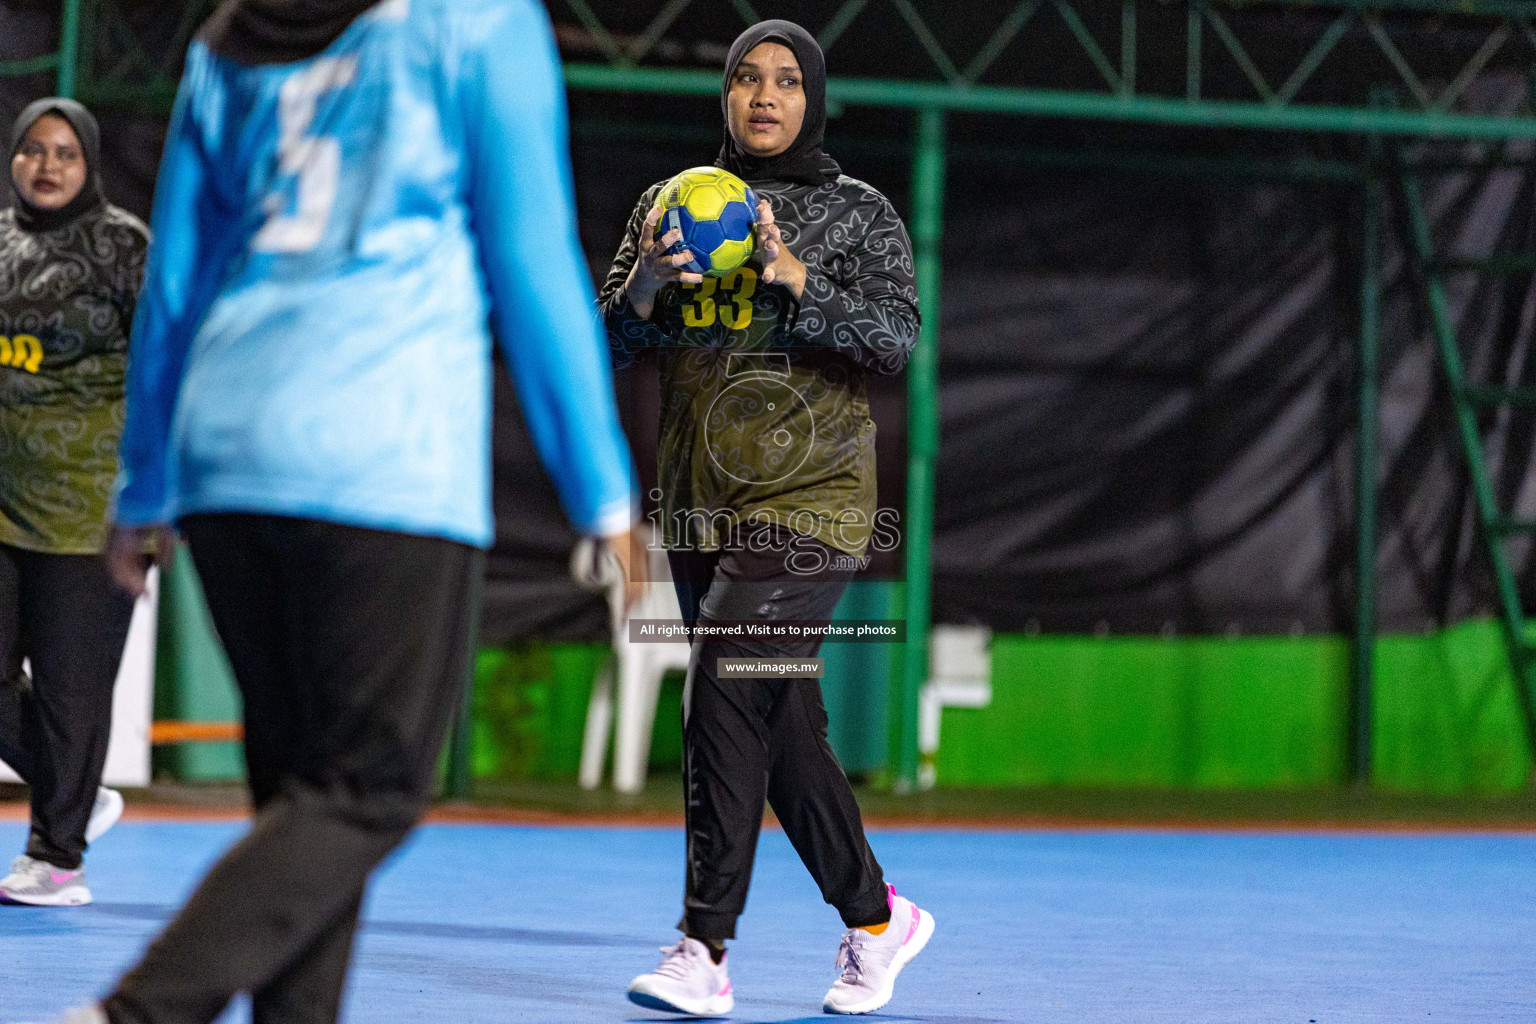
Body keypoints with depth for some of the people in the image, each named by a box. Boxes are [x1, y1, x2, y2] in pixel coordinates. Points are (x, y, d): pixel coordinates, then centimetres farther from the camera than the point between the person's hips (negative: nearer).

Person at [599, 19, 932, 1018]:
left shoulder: (858, 213, 1)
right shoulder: (673, 205, 11)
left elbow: (897, 336, -11)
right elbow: (608, 345, 6)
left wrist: (798, 282, -25)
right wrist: (648, 284, -14)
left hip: (809, 498, -5)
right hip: (701, 508, 5)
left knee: (724, 689, -20)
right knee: (784, 724, 10)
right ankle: (877, 918, 25)